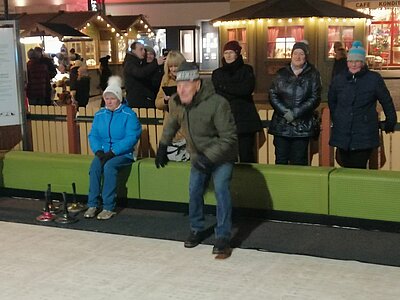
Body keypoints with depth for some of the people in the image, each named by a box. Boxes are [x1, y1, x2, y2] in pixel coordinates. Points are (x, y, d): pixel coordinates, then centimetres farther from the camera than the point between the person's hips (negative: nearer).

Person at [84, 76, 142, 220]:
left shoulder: (129, 115, -5)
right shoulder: (99, 114, 12)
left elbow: (131, 138, -14)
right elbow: (93, 135, 10)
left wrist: (112, 152, -20)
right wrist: (98, 151, -10)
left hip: (123, 153, -4)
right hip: (103, 152, 4)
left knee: (109, 166, -33)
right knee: (95, 166, -27)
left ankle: (108, 207, -27)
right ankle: (92, 205, -22)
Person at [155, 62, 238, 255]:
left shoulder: (217, 103, -33)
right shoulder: (175, 103, -14)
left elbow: (229, 138, -29)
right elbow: (171, 125, 11)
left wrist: (209, 157, -35)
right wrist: (162, 146, 14)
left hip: (221, 156, -6)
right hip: (198, 157, 6)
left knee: (221, 190, -18)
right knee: (194, 192, 8)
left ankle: (223, 237, -9)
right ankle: (196, 230, 30)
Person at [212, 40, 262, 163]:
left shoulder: (246, 70, 9)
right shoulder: (217, 73, 17)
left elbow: (247, 88, -9)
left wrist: (225, 86, -6)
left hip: (244, 119, -2)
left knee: (246, 156, -7)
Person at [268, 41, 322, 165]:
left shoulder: (313, 74, 4)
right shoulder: (282, 73, 10)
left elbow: (315, 98, -4)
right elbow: (272, 95, 3)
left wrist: (295, 113, -13)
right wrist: (285, 112, -12)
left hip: (302, 126, -2)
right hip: (281, 125, 2)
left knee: (299, 162, 0)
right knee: (281, 160, 3)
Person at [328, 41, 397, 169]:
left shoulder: (374, 79, -3)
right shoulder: (339, 79, 7)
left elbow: (386, 101, 6)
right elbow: (331, 101, 23)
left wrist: (390, 122, 13)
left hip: (364, 135, -3)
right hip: (342, 134, 3)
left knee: (358, 170, -8)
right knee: (346, 168, 8)